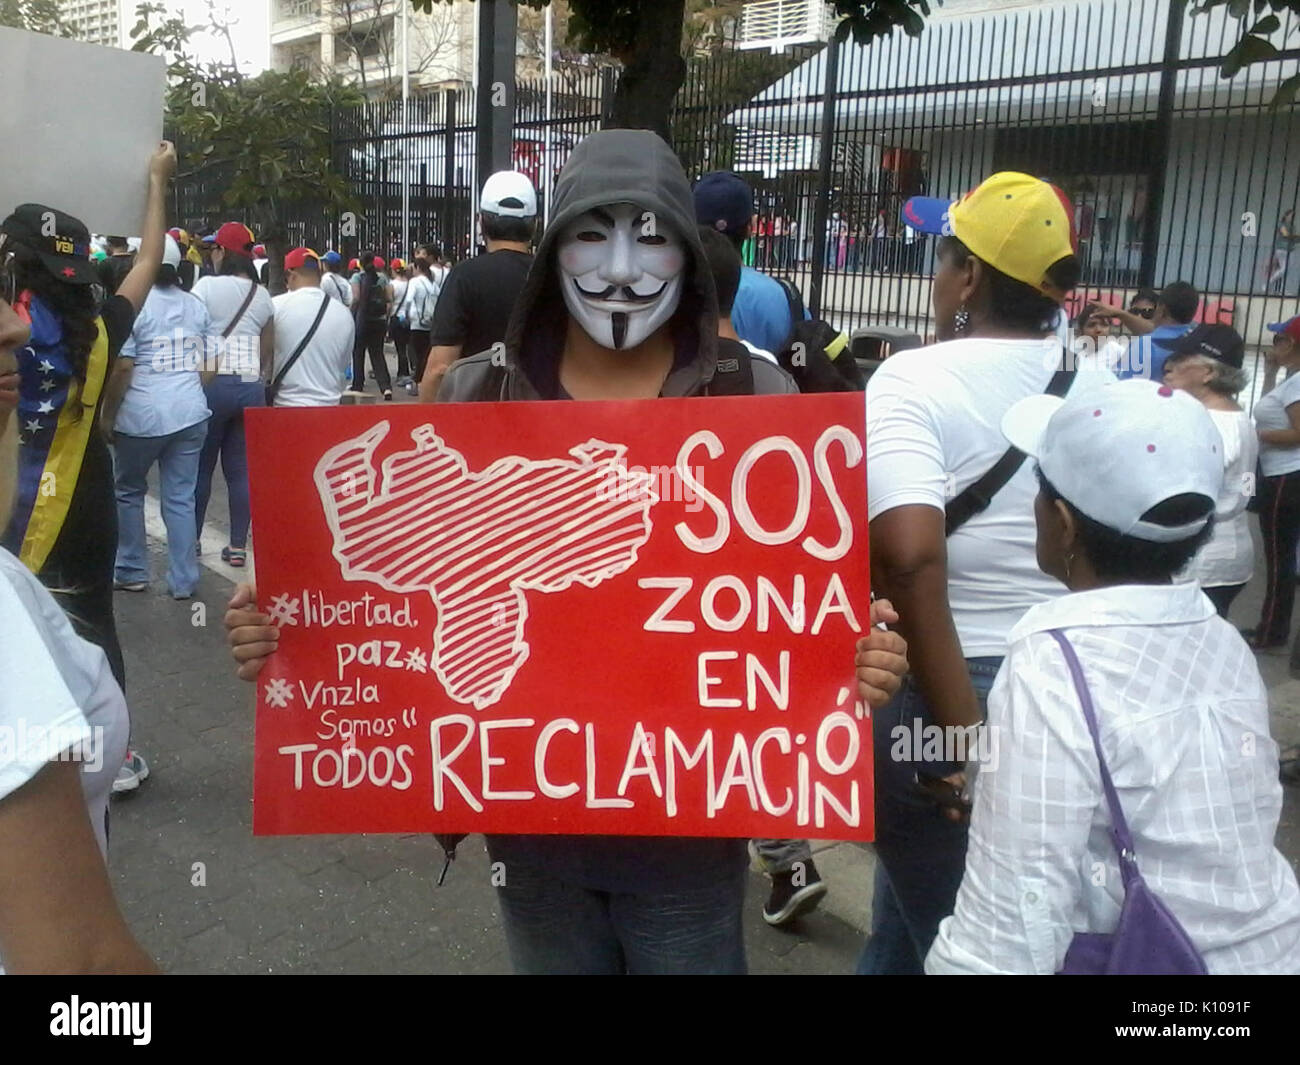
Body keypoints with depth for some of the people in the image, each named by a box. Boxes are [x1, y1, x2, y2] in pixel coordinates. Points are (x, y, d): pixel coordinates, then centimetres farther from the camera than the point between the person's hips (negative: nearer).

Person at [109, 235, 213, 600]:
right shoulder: (197, 306, 9)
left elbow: (122, 367, -9)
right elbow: (210, 365, 11)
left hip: (142, 414, -4)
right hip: (190, 412, 4)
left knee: (129, 491, 15)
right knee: (180, 497, 6)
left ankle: (132, 572, 21)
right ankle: (183, 580, 7)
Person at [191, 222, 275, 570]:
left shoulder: (207, 286, -6)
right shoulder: (263, 295, 8)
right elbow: (268, 351, 11)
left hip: (214, 383, -4)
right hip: (252, 386, 4)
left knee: (201, 465, 9)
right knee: (241, 468, 6)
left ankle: (192, 538, 19)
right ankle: (238, 546, 7)